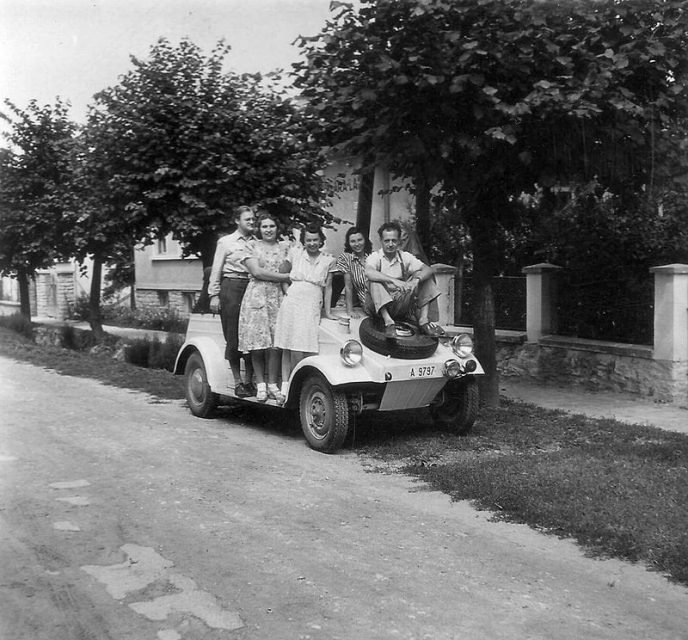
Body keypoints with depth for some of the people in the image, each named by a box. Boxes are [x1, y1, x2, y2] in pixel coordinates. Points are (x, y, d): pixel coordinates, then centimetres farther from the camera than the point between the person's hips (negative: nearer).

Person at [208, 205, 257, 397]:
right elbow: (216, 270, 5)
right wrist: (214, 295, -3)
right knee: (233, 337, -2)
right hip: (231, 288, -3)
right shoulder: (226, 242, 6)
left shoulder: (257, 242, 13)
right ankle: (237, 382, 5)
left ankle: (249, 380, 10)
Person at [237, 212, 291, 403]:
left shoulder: (285, 247, 16)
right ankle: (260, 385, 6)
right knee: (257, 343, -5)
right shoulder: (251, 246, 6)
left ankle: (272, 384, 4)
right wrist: (286, 277, -5)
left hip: (279, 297, 2)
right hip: (256, 296, -2)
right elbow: (257, 272, -6)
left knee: (275, 343, -4)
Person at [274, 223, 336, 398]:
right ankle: (285, 386, 4)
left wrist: (327, 312, 11)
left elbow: (328, 288, 13)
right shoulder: (295, 252, 8)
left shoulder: (328, 260, 9)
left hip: (312, 307, 0)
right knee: (289, 348, -2)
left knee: (307, 350, -12)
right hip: (291, 303, 0)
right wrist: (287, 291, 10)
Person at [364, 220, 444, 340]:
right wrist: (393, 281, -38)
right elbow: (369, 273, -29)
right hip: (379, 305, -4)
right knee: (375, 282, -30)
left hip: (400, 305, 4)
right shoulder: (375, 257, -6)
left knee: (423, 277, -6)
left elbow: (428, 270, -6)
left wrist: (416, 280, -27)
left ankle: (423, 320, -17)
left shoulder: (405, 257, 6)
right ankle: (388, 322, -39)